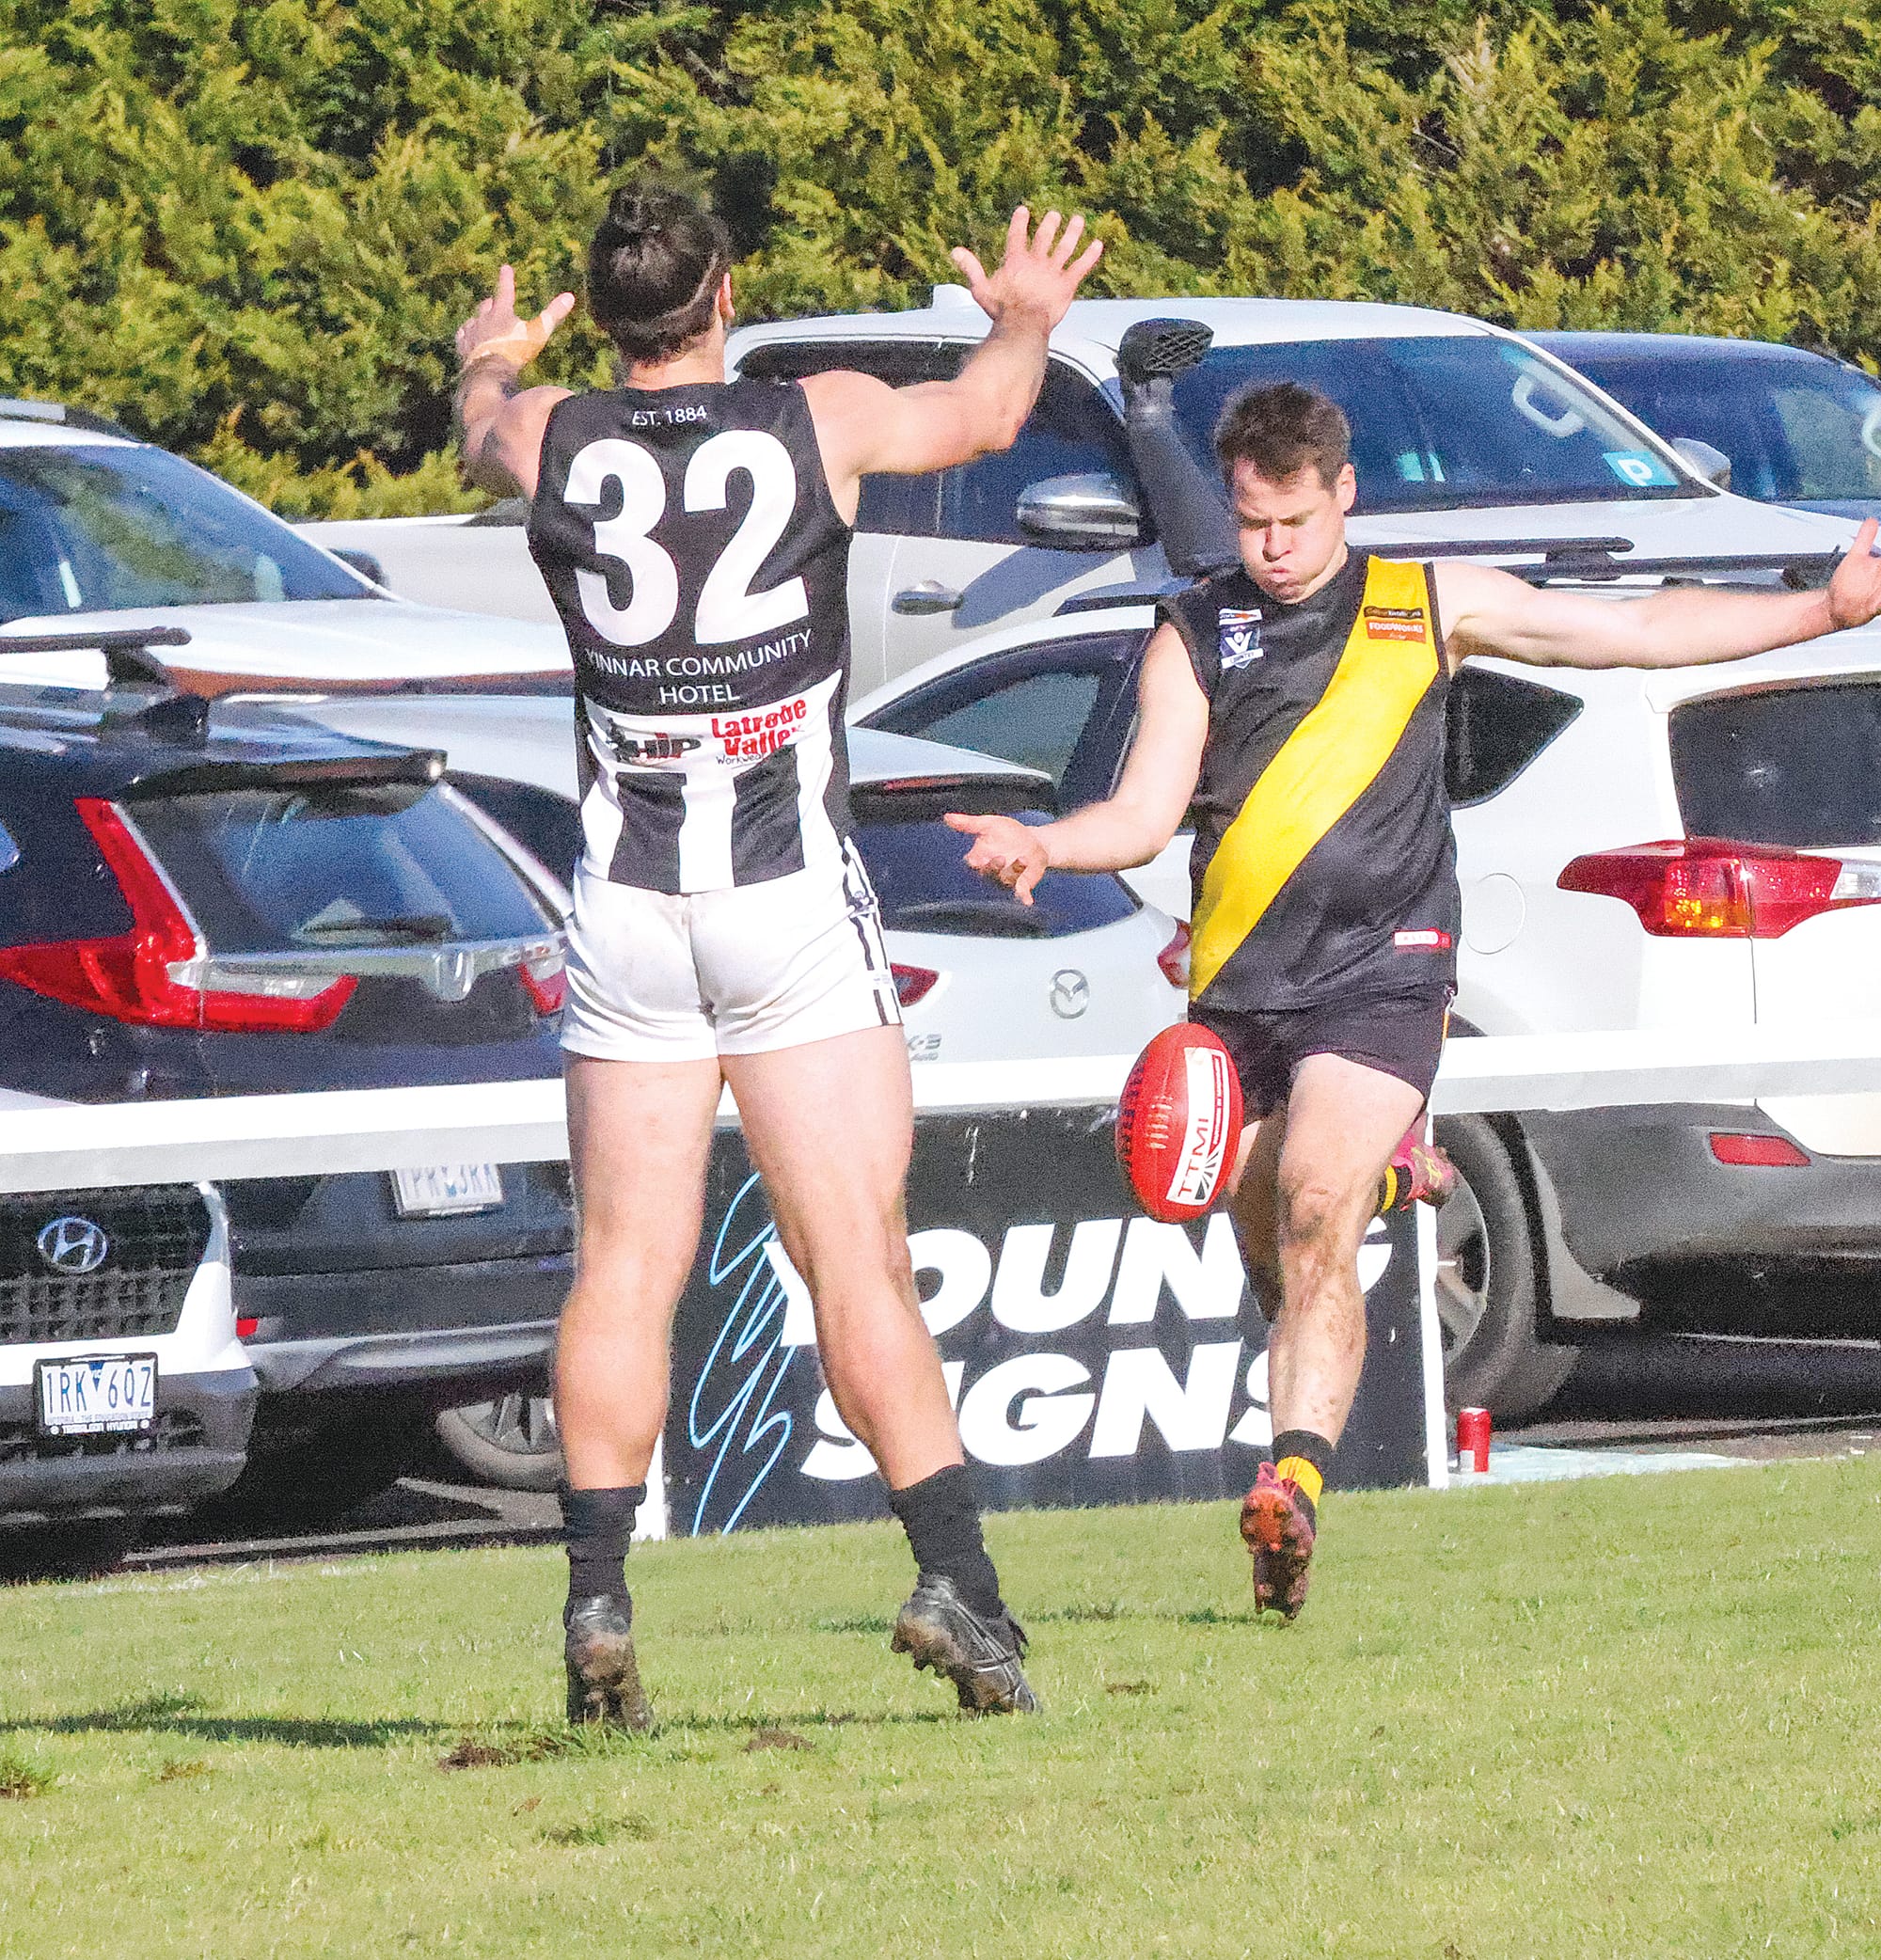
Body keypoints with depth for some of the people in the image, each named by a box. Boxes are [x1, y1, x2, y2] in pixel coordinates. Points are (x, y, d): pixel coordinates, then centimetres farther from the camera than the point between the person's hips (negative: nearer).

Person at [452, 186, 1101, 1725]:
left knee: (625, 1265, 6)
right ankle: (957, 1583, -12)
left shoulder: (556, 440, 0)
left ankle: (597, 1598, -2)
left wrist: (487, 360, 52)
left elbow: (485, 427, 28)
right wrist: (1027, 321, 40)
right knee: (858, 1257, -5)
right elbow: (980, 414, 18)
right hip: (793, 896, -2)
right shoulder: (818, 424, -4)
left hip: (626, 900, 2)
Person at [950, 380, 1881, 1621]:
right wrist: (1037, 847, -16)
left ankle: (1294, 1486, -33)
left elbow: (1641, 631, 19)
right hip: (1238, 990, 3)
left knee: (1318, 1221, -22)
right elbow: (1146, 815, 4)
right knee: (1273, 1256, 7)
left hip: (1381, 974, -3)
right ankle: (1289, 1524, 24)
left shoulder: (1431, 606, 12)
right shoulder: (1196, 637, 12)